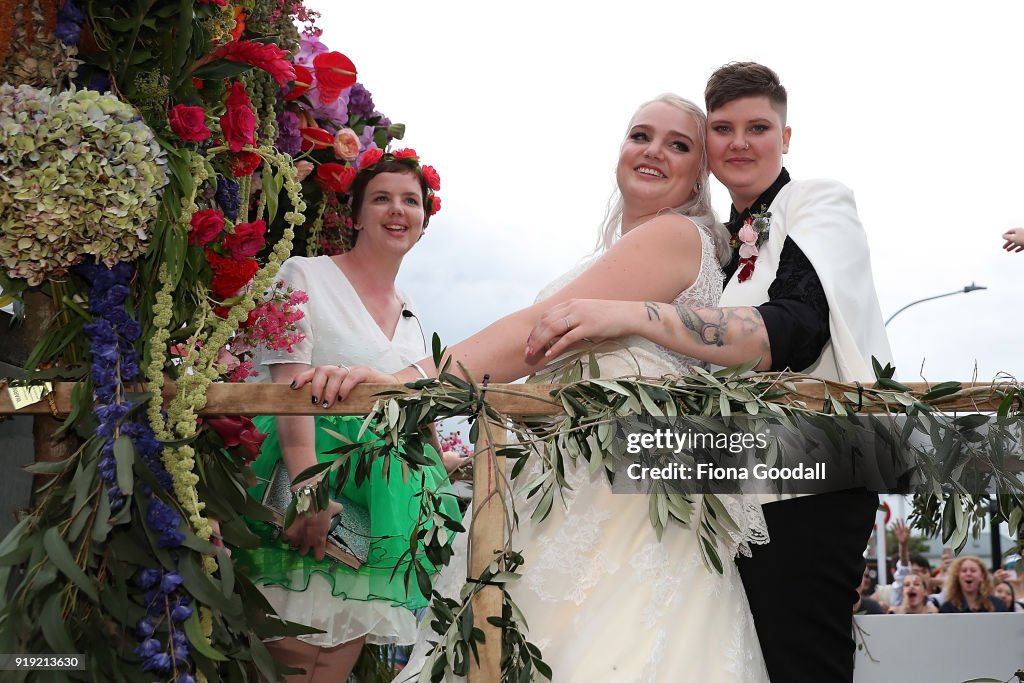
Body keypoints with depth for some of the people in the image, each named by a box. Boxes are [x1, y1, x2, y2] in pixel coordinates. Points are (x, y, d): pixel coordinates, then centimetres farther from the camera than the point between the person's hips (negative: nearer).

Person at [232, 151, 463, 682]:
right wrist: (309, 487, -25)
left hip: (382, 495, 6)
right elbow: (289, 386, -14)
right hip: (313, 466, -6)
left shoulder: (410, 315, 17)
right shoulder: (306, 276, -3)